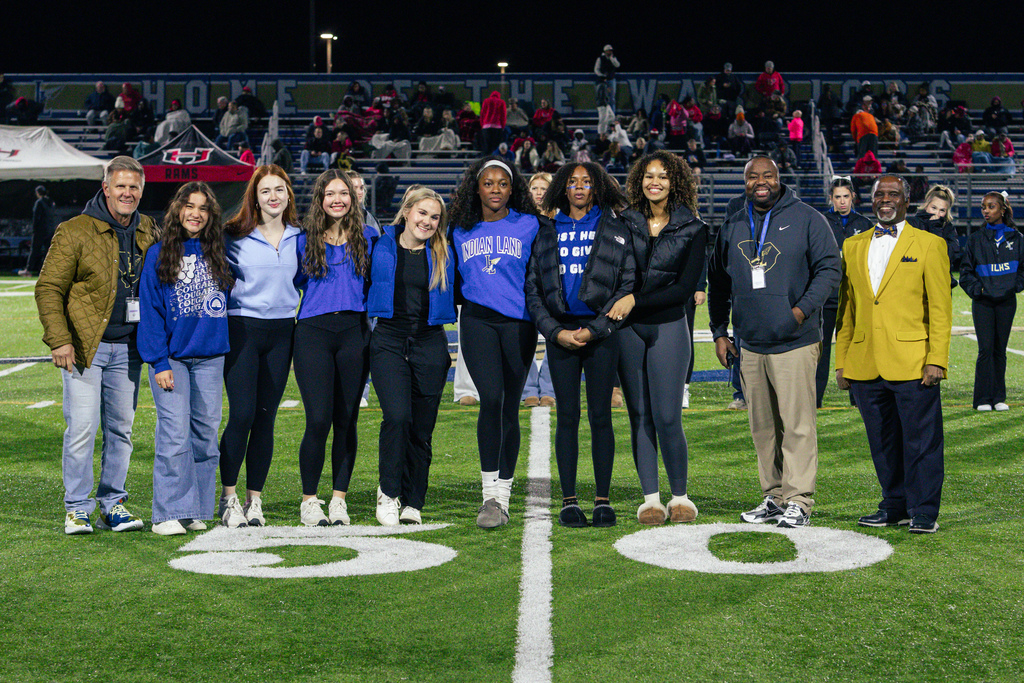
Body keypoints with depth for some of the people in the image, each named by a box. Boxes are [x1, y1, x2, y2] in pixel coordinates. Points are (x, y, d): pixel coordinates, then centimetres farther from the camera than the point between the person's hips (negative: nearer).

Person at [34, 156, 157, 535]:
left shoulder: (149, 233, 10)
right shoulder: (74, 232, -5)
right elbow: (49, 288, -4)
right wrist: (59, 340, -13)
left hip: (127, 348, 5)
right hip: (85, 346, -4)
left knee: (121, 428, 9)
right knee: (82, 428, -6)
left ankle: (112, 504, 19)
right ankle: (77, 509, 5)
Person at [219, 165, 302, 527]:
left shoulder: (298, 237, 10)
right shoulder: (235, 236, 0)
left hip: (281, 333, 3)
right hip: (243, 330, -3)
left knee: (266, 418, 4)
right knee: (242, 414, -9)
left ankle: (255, 499, 11)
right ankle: (228, 498, 2)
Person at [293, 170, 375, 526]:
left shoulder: (367, 239, 12)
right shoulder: (305, 239, 9)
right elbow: (293, 280, 18)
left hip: (354, 332, 2)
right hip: (313, 332, -2)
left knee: (346, 420, 3)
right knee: (318, 418, -10)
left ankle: (339, 499, 12)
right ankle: (309, 500, 2)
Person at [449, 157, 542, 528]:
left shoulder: (529, 226, 7)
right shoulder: (461, 231, 12)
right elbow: (454, 279, 24)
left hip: (519, 323, 0)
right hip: (478, 320, 0)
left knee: (510, 406, 3)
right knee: (491, 398, -17)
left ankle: (503, 494, 13)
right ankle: (490, 492, -14)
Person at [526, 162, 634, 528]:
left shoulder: (615, 230, 6)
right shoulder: (547, 233, 12)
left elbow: (627, 285, -1)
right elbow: (533, 289, 9)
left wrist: (593, 330, -9)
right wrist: (555, 331, -5)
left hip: (601, 331, -1)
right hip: (560, 331, 2)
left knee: (600, 416, -1)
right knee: (567, 417, 2)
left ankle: (603, 499, 6)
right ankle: (569, 500, 7)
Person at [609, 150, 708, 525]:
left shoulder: (693, 229, 0)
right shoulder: (625, 223, 8)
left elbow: (686, 288, -5)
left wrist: (636, 300, -13)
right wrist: (618, 305, -5)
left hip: (669, 326, -3)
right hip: (628, 328, 3)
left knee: (667, 417, -8)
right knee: (639, 415, 4)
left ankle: (680, 496, 8)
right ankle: (650, 497, 11)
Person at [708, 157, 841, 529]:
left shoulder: (807, 219, 0)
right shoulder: (732, 227, 14)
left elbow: (829, 268, -2)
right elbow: (717, 283, 20)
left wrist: (803, 308, -15)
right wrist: (719, 332, 13)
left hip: (795, 343, -5)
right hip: (750, 345, 5)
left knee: (797, 424, -7)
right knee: (762, 426, 9)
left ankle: (798, 501, -3)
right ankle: (773, 498, 18)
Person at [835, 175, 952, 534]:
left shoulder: (929, 245, 5)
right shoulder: (852, 246, 15)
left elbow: (940, 309, 0)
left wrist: (936, 360, -9)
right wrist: (842, 362, 11)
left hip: (912, 364, -4)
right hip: (865, 366, 4)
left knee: (920, 440, -2)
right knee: (882, 443, 10)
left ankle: (923, 512, 7)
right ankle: (895, 506, 21)